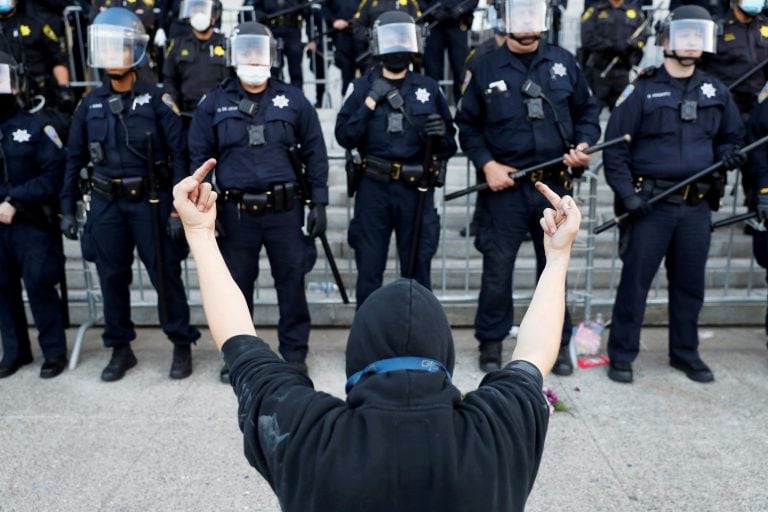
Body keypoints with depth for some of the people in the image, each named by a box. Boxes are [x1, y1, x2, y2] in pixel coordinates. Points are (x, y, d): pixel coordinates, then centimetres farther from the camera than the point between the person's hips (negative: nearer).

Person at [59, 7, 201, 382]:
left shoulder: (156, 100, -5)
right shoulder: (90, 104, 7)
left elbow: (179, 154, -8)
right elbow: (75, 159, 12)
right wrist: (67, 209, 8)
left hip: (150, 201, -4)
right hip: (105, 204, 4)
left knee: (165, 274, 1)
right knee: (112, 278, 10)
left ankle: (182, 346, 16)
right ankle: (120, 349, 25)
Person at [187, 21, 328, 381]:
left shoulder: (293, 100, 3)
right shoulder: (214, 104, 4)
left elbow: (314, 155, 4)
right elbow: (199, 158, 5)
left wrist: (318, 203, -1)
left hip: (284, 210, 0)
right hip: (235, 212, 1)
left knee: (291, 283, 8)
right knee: (235, 285, 11)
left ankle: (294, 353, 23)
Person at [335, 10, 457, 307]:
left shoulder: (428, 88, 6)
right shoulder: (364, 87, 5)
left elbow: (449, 148, 8)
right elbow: (345, 137, -4)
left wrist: (440, 135, -14)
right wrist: (370, 102, -10)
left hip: (416, 190, 0)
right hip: (373, 189, 0)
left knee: (417, 270, 9)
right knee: (369, 269, 8)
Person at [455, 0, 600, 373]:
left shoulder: (564, 63, 7)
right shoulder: (486, 68, 1)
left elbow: (587, 110, 14)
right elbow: (467, 125, 5)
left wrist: (584, 145, -4)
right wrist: (486, 164, -8)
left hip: (554, 185, 2)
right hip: (505, 187, -2)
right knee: (497, 267, 3)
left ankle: (557, 343, 24)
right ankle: (491, 341, 19)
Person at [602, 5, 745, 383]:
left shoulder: (715, 91, 11)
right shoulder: (642, 89, -4)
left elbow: (731, 135, 23)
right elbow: (614, 147, -6)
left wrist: (728, 154, 0)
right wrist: (627, 193, -14)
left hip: (697, 206, 5)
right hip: (650, 203, -4)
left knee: (689, 284, 13)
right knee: (635, 281, 1)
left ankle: (685, 353, 28)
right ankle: (621, 355, 13)